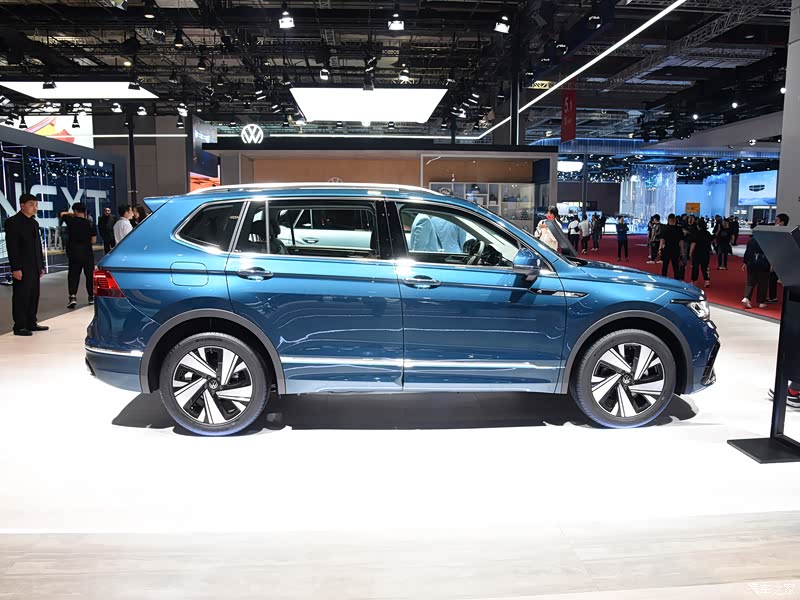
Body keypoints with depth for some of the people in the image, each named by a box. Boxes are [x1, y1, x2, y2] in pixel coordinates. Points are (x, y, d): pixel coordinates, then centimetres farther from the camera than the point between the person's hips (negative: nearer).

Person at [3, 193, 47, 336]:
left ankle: (31, 323, 19)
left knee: (34, 296, 10)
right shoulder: (12, 222, -8)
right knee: (21, 296, -3)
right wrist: (16, 268, -18)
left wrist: (41, 265, 15)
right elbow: (12, 247, -13)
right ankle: (19, 327, 2)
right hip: (22, 268, -7)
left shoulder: (34, 223, 16)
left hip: (34, 268, 7)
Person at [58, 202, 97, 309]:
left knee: (73, 275, 5)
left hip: (74, 252, 0)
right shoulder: (90, 223, -5)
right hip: (87, 252, 0)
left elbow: (61, 214, 16)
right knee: (90, 274, 11)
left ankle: (72, 296, -10)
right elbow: (93, 240, -3)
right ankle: (91, 297, 18)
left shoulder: (71, 221, -4)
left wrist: (72, 214, 23)